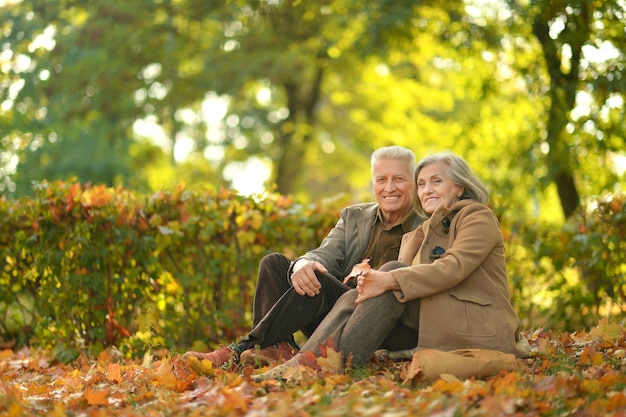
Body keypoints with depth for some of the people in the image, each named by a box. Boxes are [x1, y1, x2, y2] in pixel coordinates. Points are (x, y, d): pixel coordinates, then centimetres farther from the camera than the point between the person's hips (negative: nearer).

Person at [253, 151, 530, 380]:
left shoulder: (477, 216, 2)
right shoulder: (422, 234, 24)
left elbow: (453, 267, -17)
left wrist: (390, 280, -26)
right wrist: (369, 276, -17)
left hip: (476, 328, -7)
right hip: (433, 329, 7)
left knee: (395, 271, -23)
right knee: (353, 298, -14)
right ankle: (306, 360, -37)